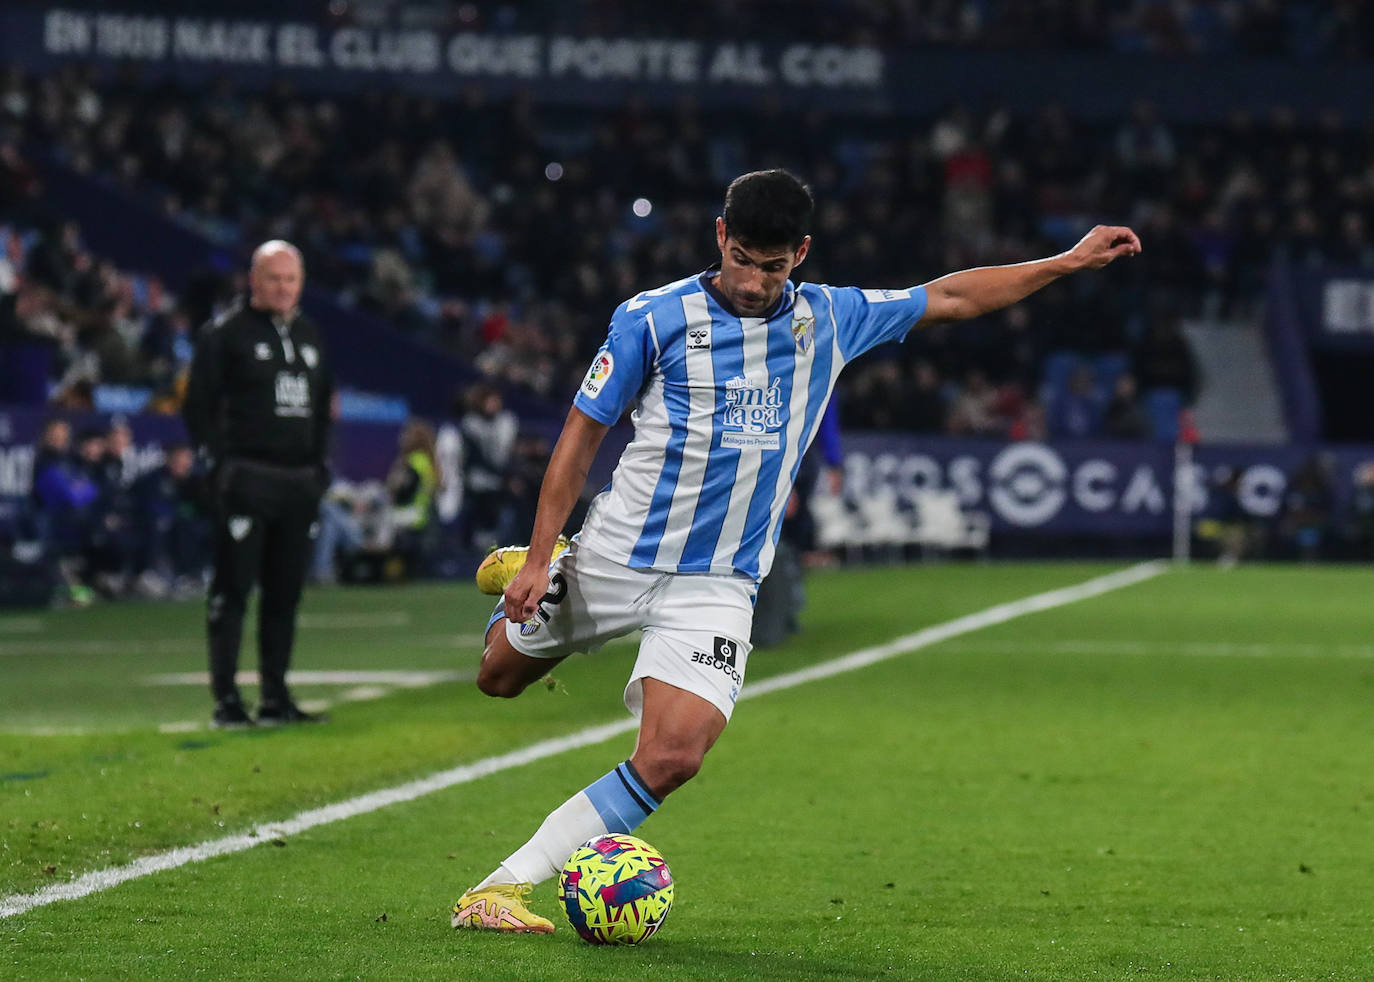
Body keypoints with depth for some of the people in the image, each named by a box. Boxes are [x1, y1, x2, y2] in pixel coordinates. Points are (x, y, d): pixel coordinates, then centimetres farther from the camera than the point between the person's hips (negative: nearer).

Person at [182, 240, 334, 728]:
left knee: (285, 592, 7)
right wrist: (220, 465, -11)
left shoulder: (310, 335, 16)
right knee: (233, 587, -6)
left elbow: (322, 407, 24)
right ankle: (226, 700, -6)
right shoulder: (225, 334, -3)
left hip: (299, 482, 6)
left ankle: (276, 698, 13)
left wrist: (319, 465, 12)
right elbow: (199, 406, -5)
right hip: (246, 480, -6)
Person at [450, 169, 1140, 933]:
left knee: (673, 758, -19)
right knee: (500, 677, 18)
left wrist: (1068, 262, 15)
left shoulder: (829, 320, 2)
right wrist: (538, 561, -8)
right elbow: (582, 434, -4)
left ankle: (506, 885, -16)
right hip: (613, 558, -1)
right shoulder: (652, 318, -9)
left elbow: (949, 298, 15)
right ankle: (530, 570, 52)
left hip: (716, 584, 1)